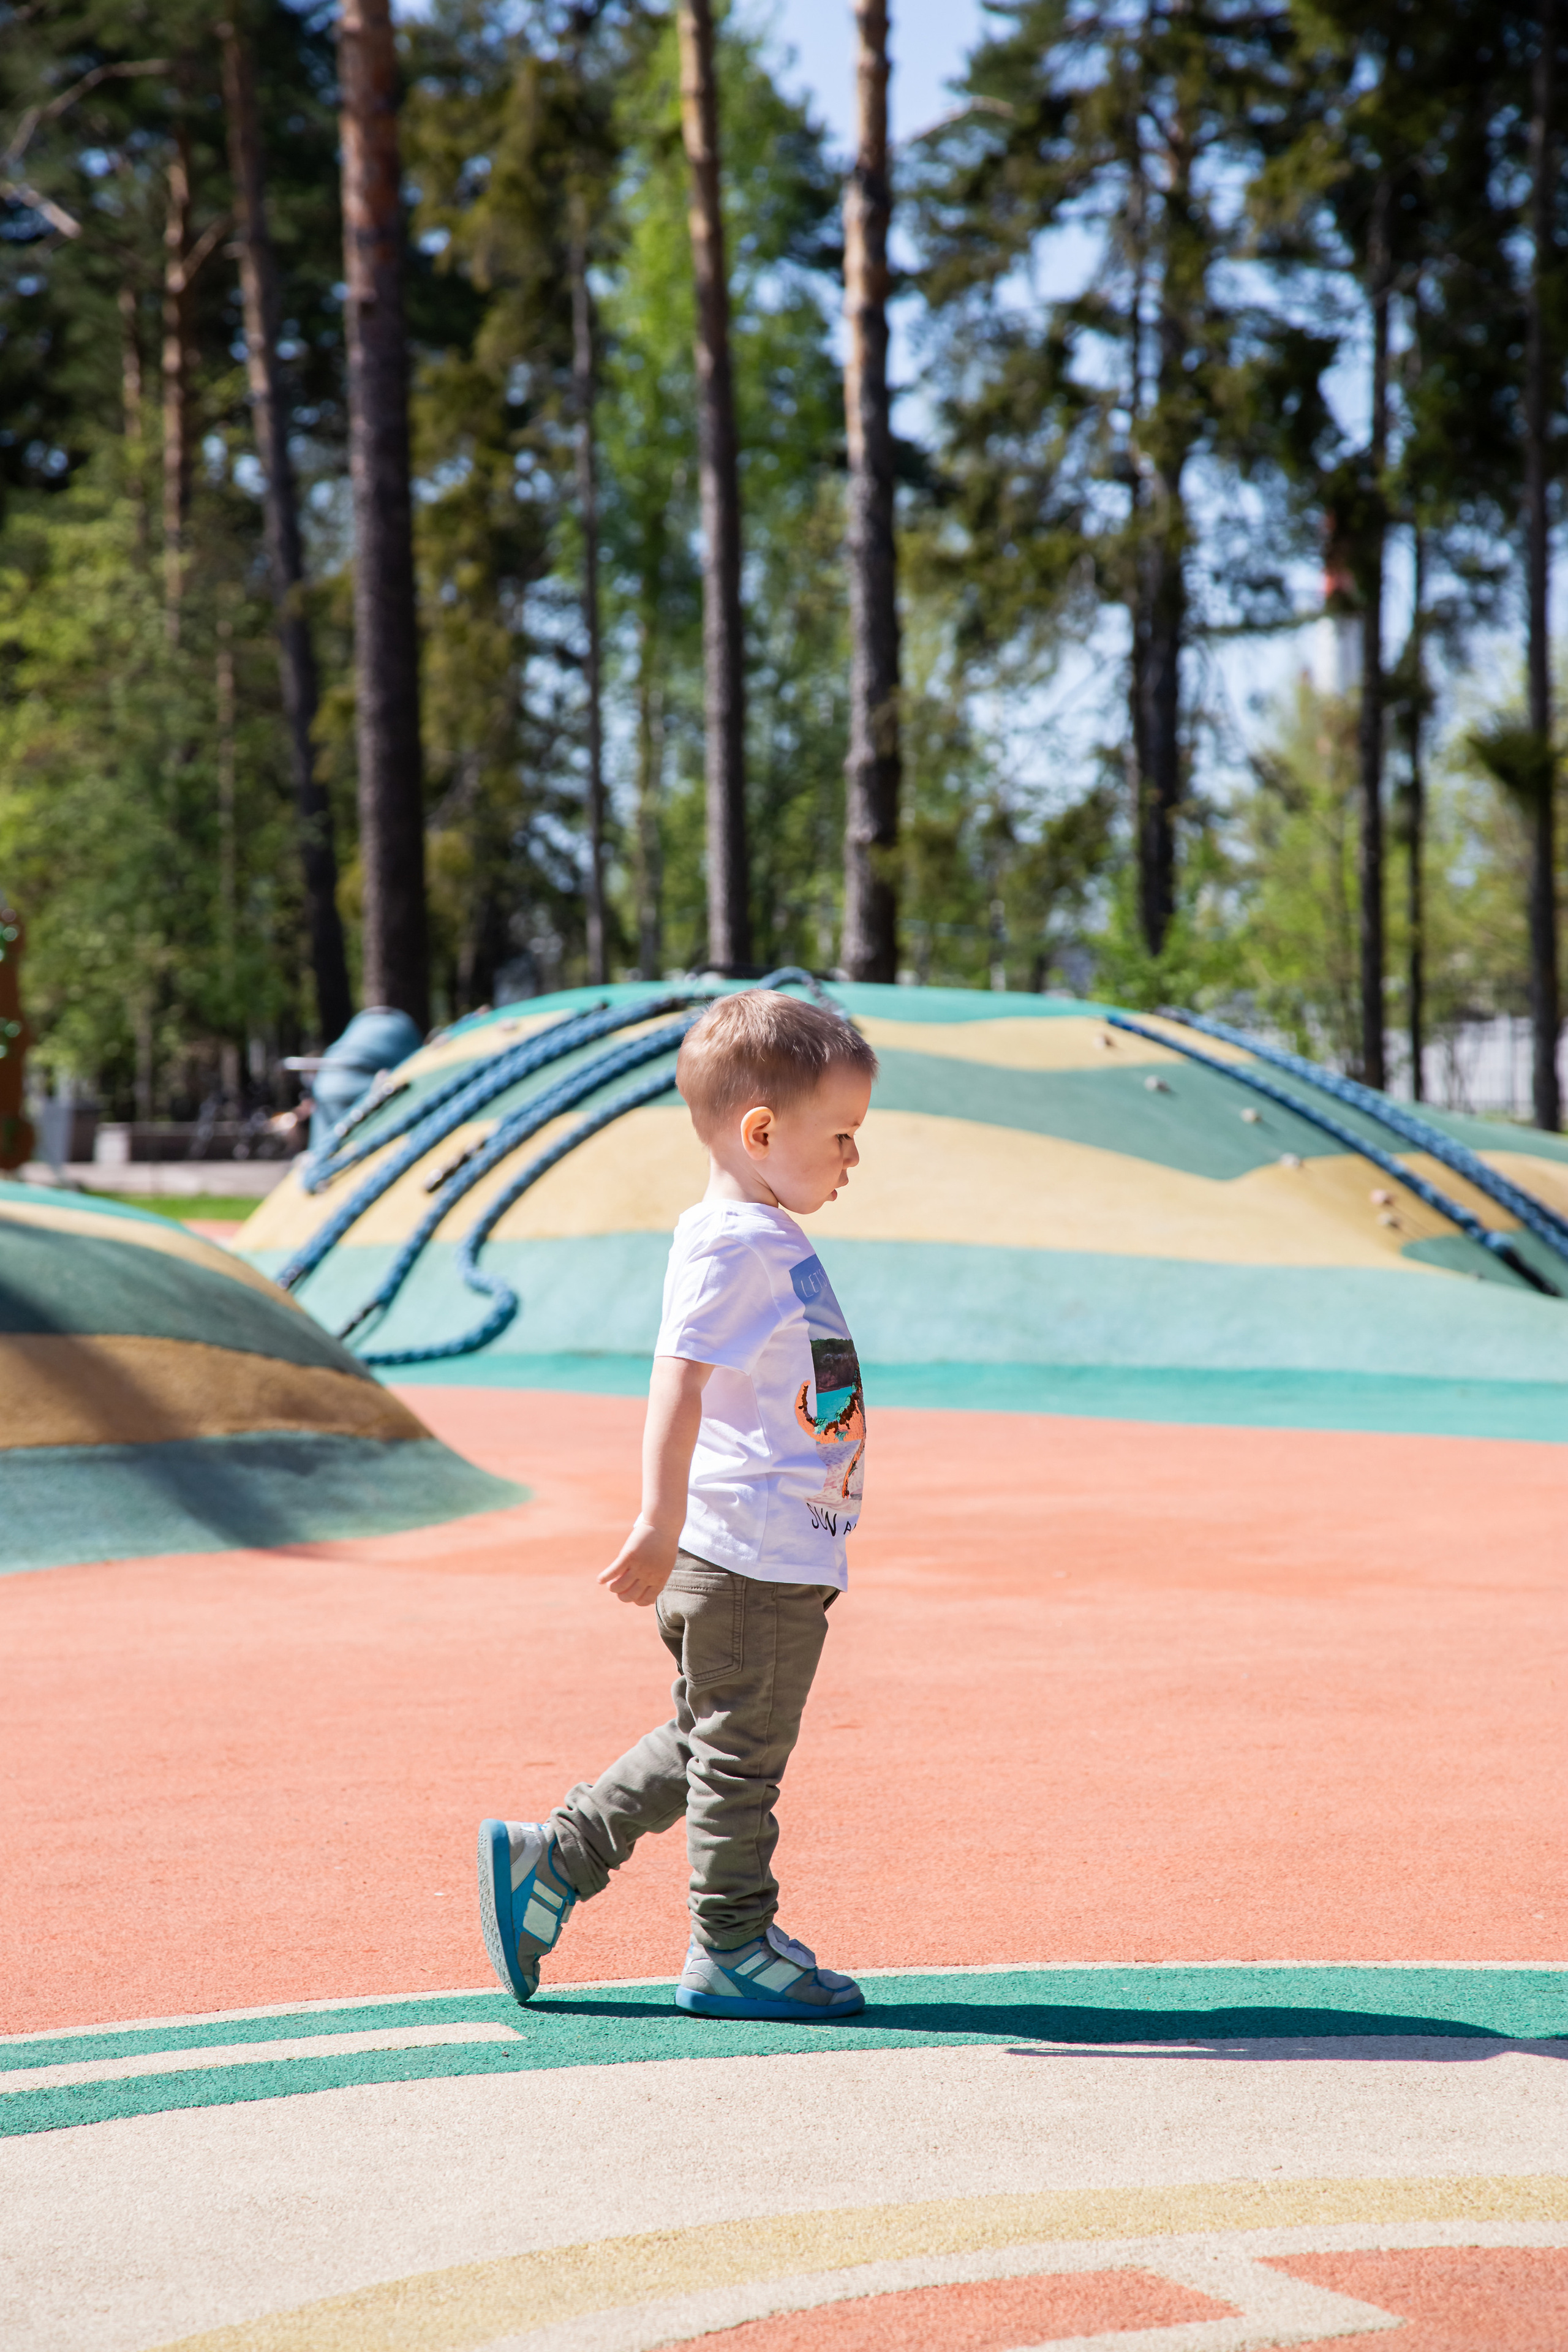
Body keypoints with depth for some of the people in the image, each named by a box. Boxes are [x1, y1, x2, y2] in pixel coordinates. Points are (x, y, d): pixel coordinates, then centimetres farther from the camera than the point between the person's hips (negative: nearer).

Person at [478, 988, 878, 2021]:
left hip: (779, 1556, 10)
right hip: (751, 1558, -10)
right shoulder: (730, 1245, -16)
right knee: (741, 1754, 1)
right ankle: (732, 1952, 12)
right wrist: (661, 1526, -31)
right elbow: (679, 1378, -25)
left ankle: (548, 1861, 22)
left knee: (704, 1745, 18)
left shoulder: (770, 1243, 16)